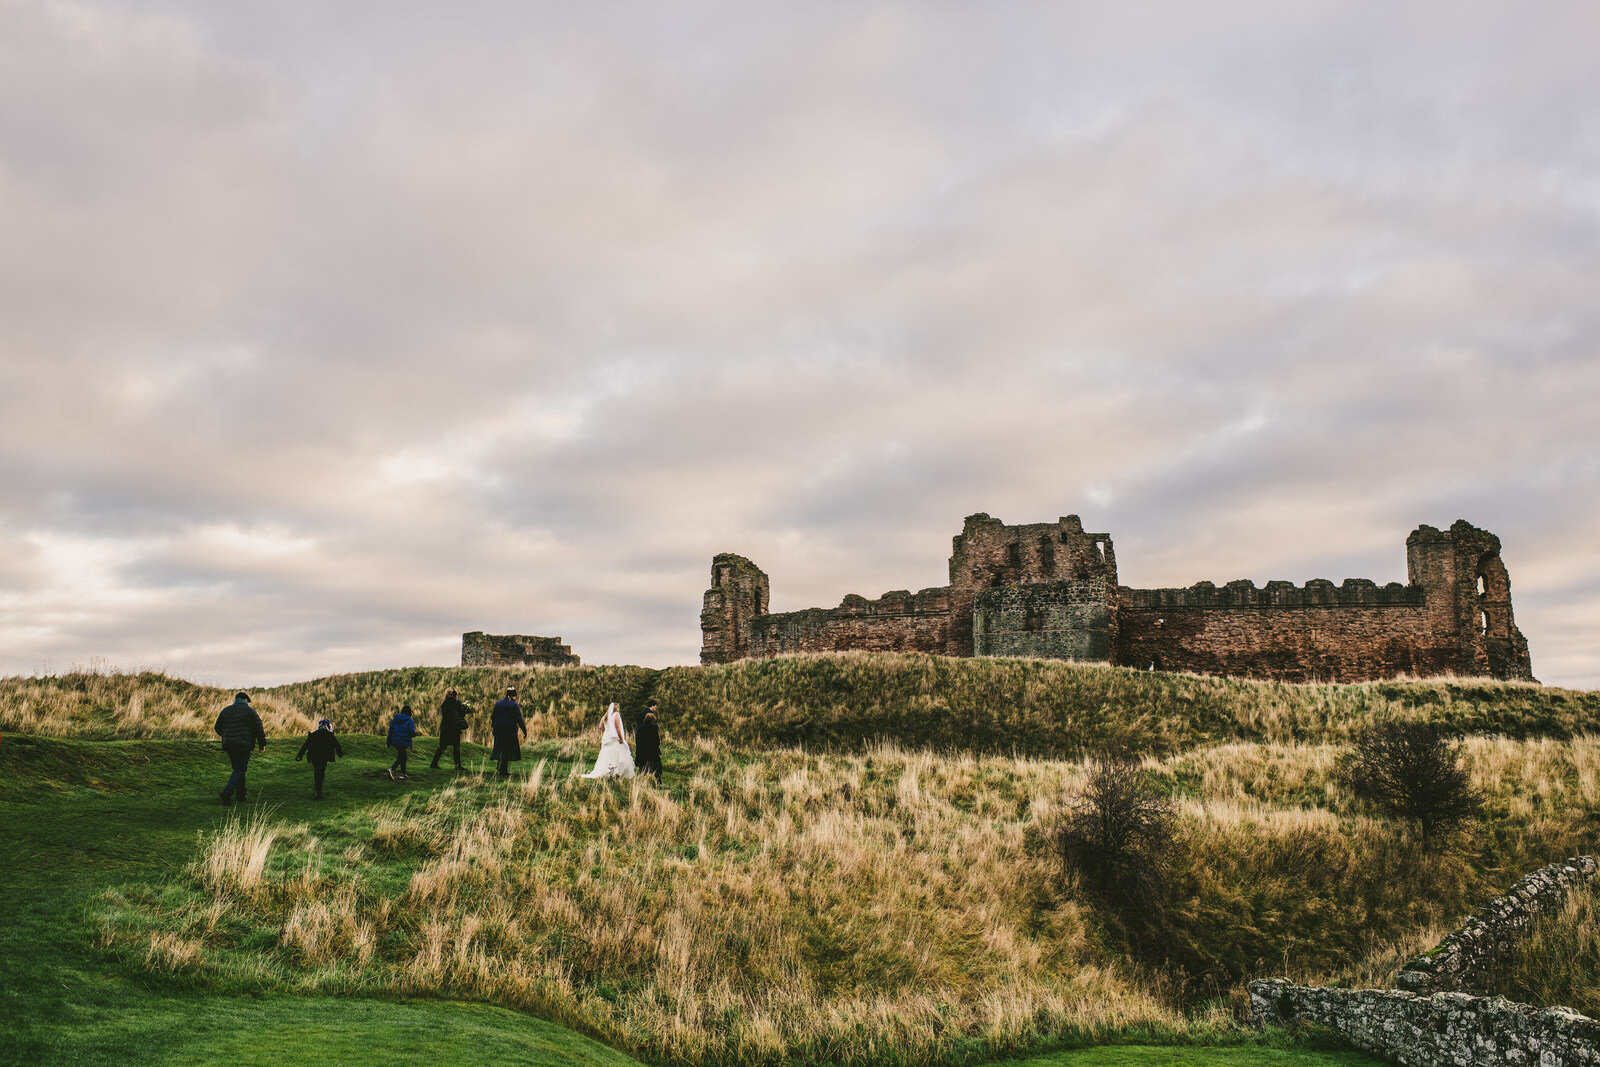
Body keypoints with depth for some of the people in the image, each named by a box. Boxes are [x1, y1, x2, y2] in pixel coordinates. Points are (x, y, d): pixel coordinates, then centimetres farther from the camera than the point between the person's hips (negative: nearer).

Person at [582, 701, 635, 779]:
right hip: (615, 739, -7)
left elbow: (601, 727, 12)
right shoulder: (616, 715, -8)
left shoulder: (606, 716, 12)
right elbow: (617, 727, -15)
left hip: (606, 738, 7)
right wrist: (621, 738, -12)